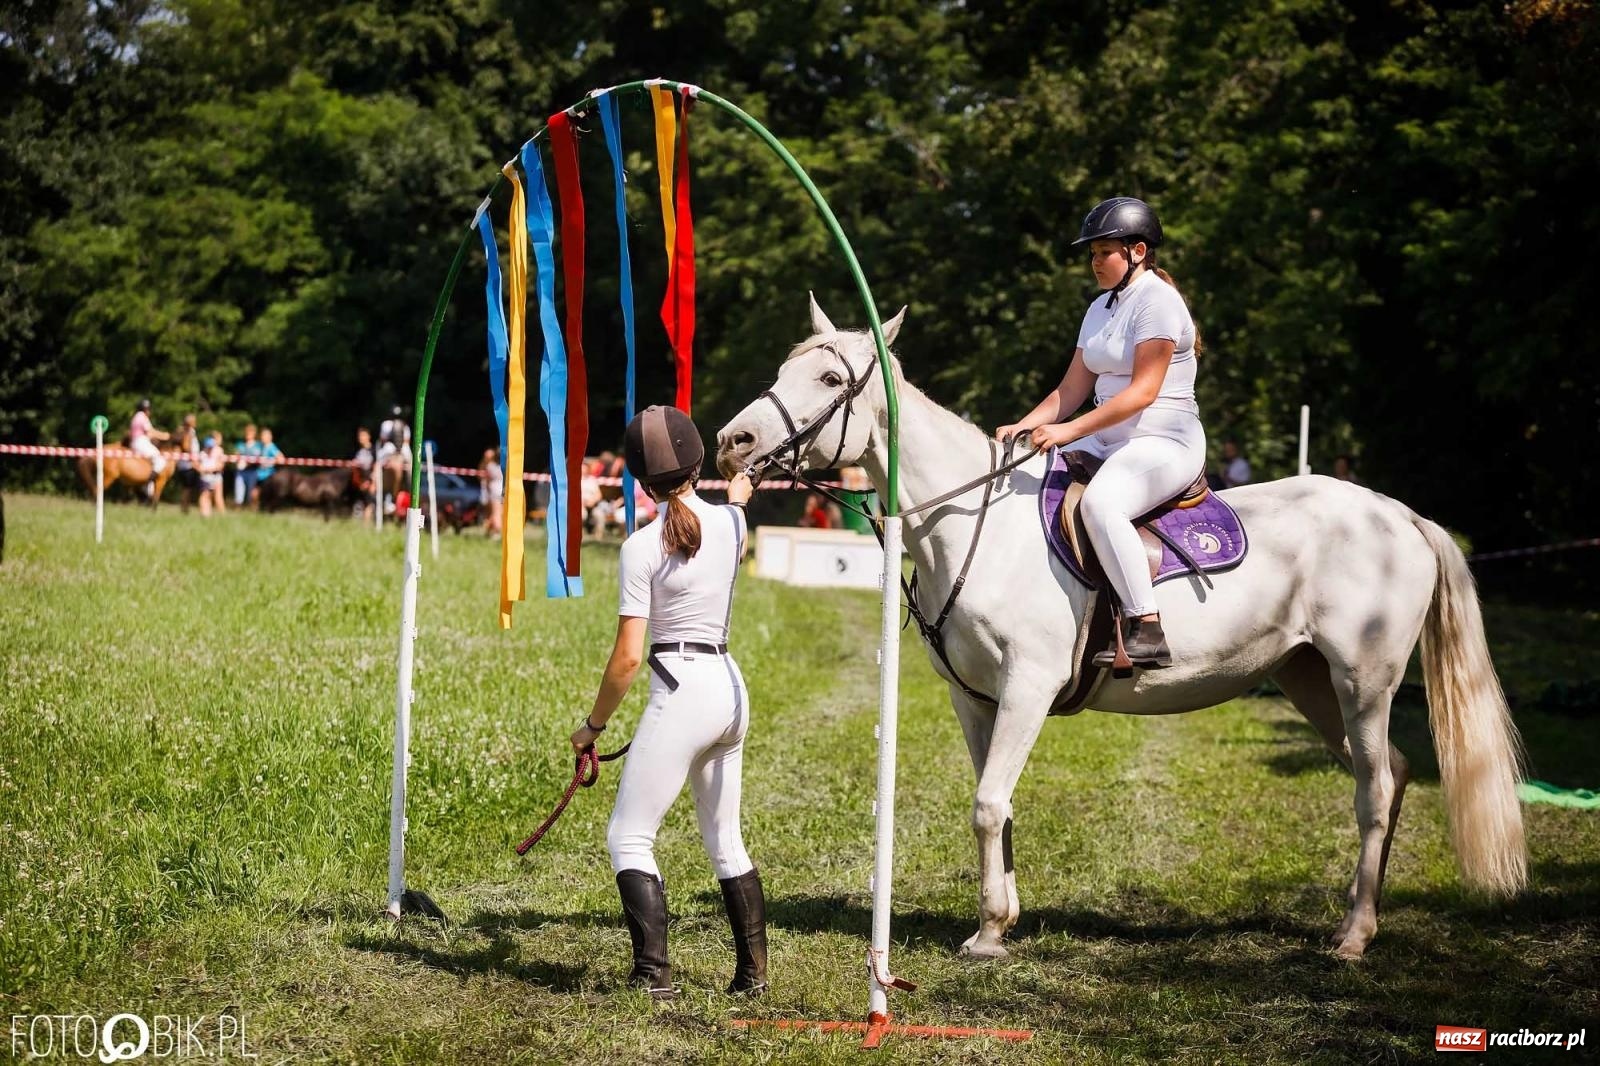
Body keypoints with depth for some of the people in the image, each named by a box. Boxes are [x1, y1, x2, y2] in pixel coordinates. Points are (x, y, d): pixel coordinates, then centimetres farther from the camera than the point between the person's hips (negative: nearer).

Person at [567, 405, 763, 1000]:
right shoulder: (730, 522, 4)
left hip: (681, 691, -7)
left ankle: (653, 975, -14)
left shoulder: (643, 547, -12)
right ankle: (753, 973, 22)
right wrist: (737, 495, 57)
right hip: (731, 686, 7)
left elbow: (628, 656, -13)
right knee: (724, 840, 19)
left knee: (628, 837, -3)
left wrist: (593, 725, 0)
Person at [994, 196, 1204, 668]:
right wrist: (1024, 426, -2)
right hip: (1107, 442, 10)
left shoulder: (1158, 301, -12)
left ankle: (1147, 630, -37)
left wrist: (1070, 430, -26)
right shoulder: (1101, 308, 16)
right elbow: (1071, 389, 15)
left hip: (1164, 443, -10)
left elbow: (1144, 390, -21)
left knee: (1099, 502, -37)